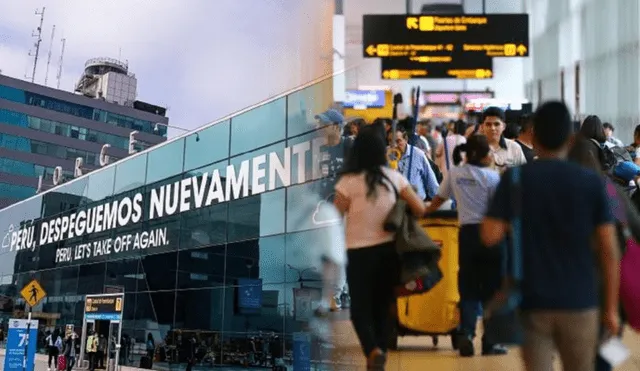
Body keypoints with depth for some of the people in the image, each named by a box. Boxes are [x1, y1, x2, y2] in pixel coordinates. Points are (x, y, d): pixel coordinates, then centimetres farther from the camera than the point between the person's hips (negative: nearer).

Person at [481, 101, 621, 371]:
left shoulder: (515, 178, -5)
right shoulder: (591, 181, -3)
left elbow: (490, 236, -11)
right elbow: (609, 249, -4)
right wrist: (611, 307, 4)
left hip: (533, 301, -1)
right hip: (580, 302, 1)